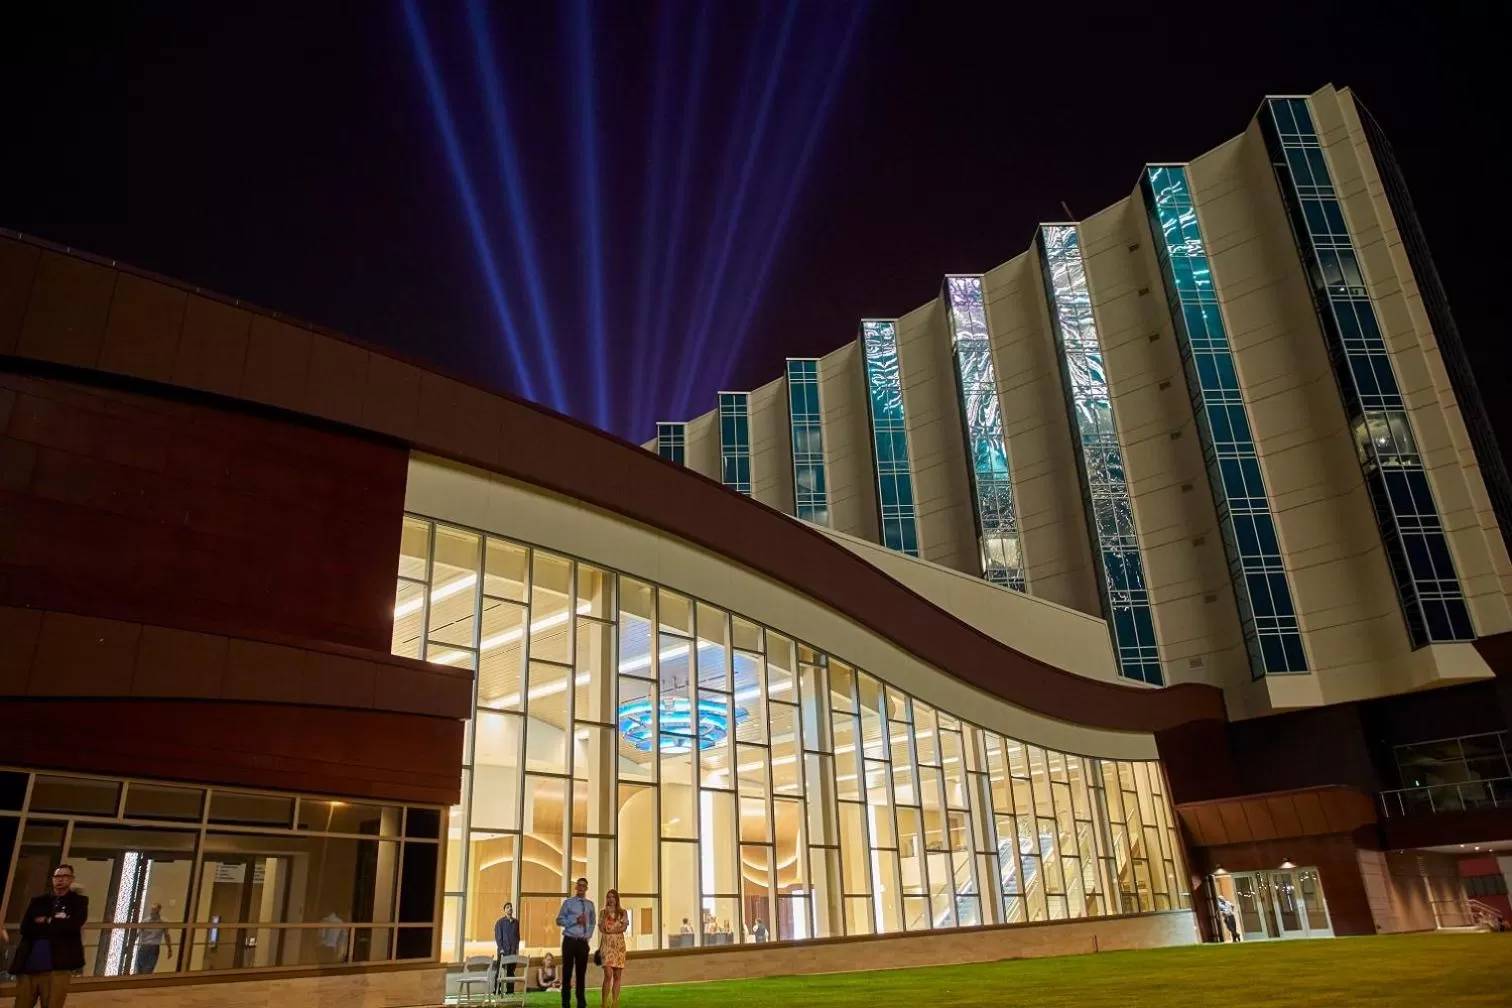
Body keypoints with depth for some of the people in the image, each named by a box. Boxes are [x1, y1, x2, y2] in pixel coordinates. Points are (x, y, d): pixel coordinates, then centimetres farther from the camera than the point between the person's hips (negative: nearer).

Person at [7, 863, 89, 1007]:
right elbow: (25, 928, 3)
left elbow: (73, 926, -8)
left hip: (56, 967, -3)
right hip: (28, 966, 3)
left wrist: (45, 922, 1)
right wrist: (57, 924, -7)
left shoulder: (78, 901, 9)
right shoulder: (38, 901, 17)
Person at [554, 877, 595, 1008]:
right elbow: (559, 920, -7)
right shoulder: (568, 902, -3)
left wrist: (589, 934, 3)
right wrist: (575, 920, -17)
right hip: (570, 941, -4)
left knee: (581, 972, 8)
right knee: (567, 971, 0)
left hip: (583, 942, 4)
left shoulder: (590, 904, 10)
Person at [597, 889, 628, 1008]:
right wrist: (606, 914, -9)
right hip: (607, 944, -1)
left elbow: (623, 927, -4)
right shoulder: (603, 912, 8)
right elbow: (601, 928, -3)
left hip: (619, 944, 1)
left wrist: (609, 930, -9)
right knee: (608, 975, -13)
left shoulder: (623, 912, 7)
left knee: (617, 976, 2)